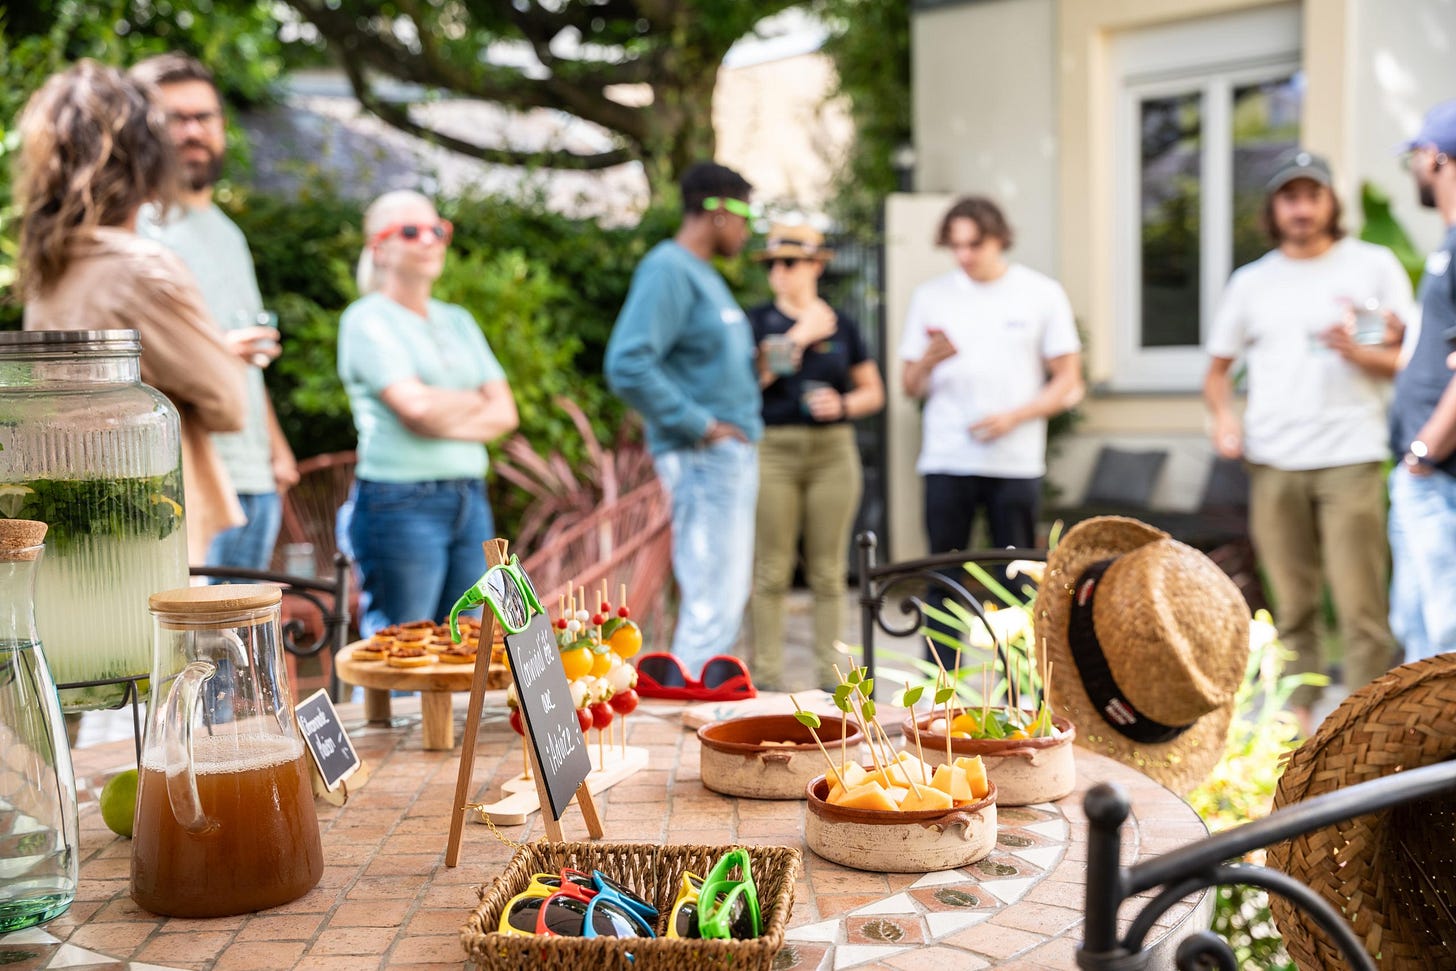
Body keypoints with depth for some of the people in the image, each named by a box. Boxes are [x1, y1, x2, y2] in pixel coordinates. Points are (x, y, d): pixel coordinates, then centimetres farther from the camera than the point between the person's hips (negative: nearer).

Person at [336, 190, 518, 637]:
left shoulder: (458, 320, 18)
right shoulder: (367, 319, -1)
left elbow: (505, 413, 8)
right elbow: (415, 404, -15)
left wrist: (443, 417, -8)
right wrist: (474, 402, 2)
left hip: (470, 501, 6)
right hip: (401, 503, -6)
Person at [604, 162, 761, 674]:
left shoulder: (701, 272, 18)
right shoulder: (668, 269, -13)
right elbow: (627, 366, -24)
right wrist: (699, 425, -19)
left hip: (733, 453, 11)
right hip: (703, 457, -11)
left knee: (726, 597, 16)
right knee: (713, 603, -8)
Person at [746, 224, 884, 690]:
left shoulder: (843, 325, 11)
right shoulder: (758, 320, 7)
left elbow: (874, 391, 15)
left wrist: (844, 404, -5)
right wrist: (799, 337, -9)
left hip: (833, 451, 2)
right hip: (773, 450, -2)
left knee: (828, 572, 4)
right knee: (771, 571, -3)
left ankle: (830, 675, 11)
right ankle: (767, 674, 4)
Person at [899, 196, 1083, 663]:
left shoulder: (1042, 293, 5)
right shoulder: (931, 296, 9)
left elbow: (1068, 382, 4)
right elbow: (909, 386, 10)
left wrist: (1015, 416, -11)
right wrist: (928, 362, -13)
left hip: (1015, 462, -1)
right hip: (946, 461, 1)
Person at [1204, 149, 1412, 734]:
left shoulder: (1373, 265, 9)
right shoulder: (1251, 281, 15)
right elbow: (1218, 368, 20)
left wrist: (1357, 352, -12)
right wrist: (1224, 416, 1)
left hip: (1350, 459, -2)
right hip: (1273, 462, 2)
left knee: (1361, 604, -7)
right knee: (1292, 603, 6)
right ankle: (1295, 711, 13)